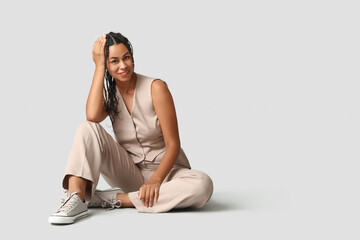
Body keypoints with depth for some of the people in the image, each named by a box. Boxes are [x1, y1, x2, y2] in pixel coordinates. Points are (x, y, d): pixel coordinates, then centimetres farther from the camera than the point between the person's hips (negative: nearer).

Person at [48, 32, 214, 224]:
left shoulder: (155, 88, -9)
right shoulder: (109, 93, 4)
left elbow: (173, 145, -12)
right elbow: (92, 116, -23)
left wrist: (155, 180, -27)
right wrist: (99, 66, -15)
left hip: (164, 169, -2)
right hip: (128, 171, 2)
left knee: (203, 185, -35)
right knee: (88, 128, -17)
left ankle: (114, 199, -28)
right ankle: (76, 199, -31)